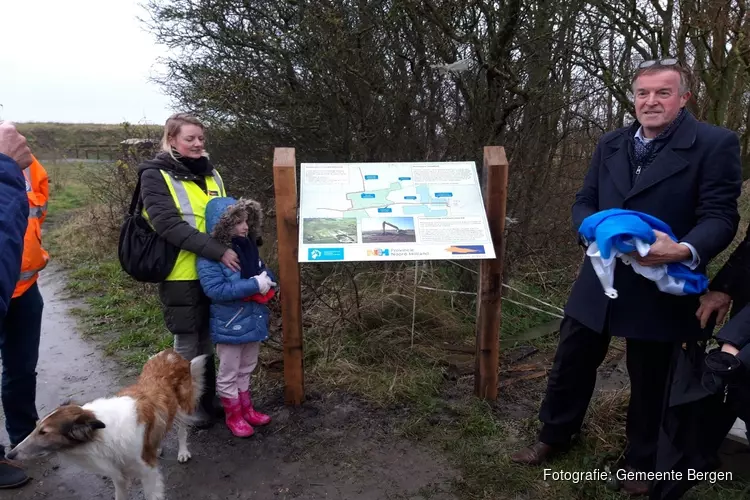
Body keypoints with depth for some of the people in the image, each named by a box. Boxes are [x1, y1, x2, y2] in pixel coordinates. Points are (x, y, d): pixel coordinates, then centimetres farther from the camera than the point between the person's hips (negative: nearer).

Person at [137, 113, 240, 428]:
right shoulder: (156, 176, -9)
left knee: (206, 340, 17)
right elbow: (169, 225, -21)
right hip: (182, 275, -6)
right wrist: (218, 251, -27)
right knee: (188, 343, 8)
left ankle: (209, 399, 32)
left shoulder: (210, 174, 10)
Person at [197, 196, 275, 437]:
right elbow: (215, 289, -29)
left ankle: (246, 408, 39)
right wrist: (254, 285, -29)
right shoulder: (210, 256, -21)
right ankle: (234, 415, 29)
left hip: (253, 319, 7)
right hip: (230, 325, -7)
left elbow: (264, 270, 13)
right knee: (229, 373, 12)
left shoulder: (248, 246, 1)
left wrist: (267, 280, -11)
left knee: (246, 369, 22)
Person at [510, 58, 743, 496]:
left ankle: (642, 463, 39)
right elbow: (584, 201, 11)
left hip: (659, 288, -4)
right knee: (572, 363, 15)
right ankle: (555, 436, 39)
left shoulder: (716, 144, -8)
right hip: (601, 279, 5)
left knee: (650, 381, 14)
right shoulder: (611, 144, 8)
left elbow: (720, 216, -13)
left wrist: (685, 251, -32)